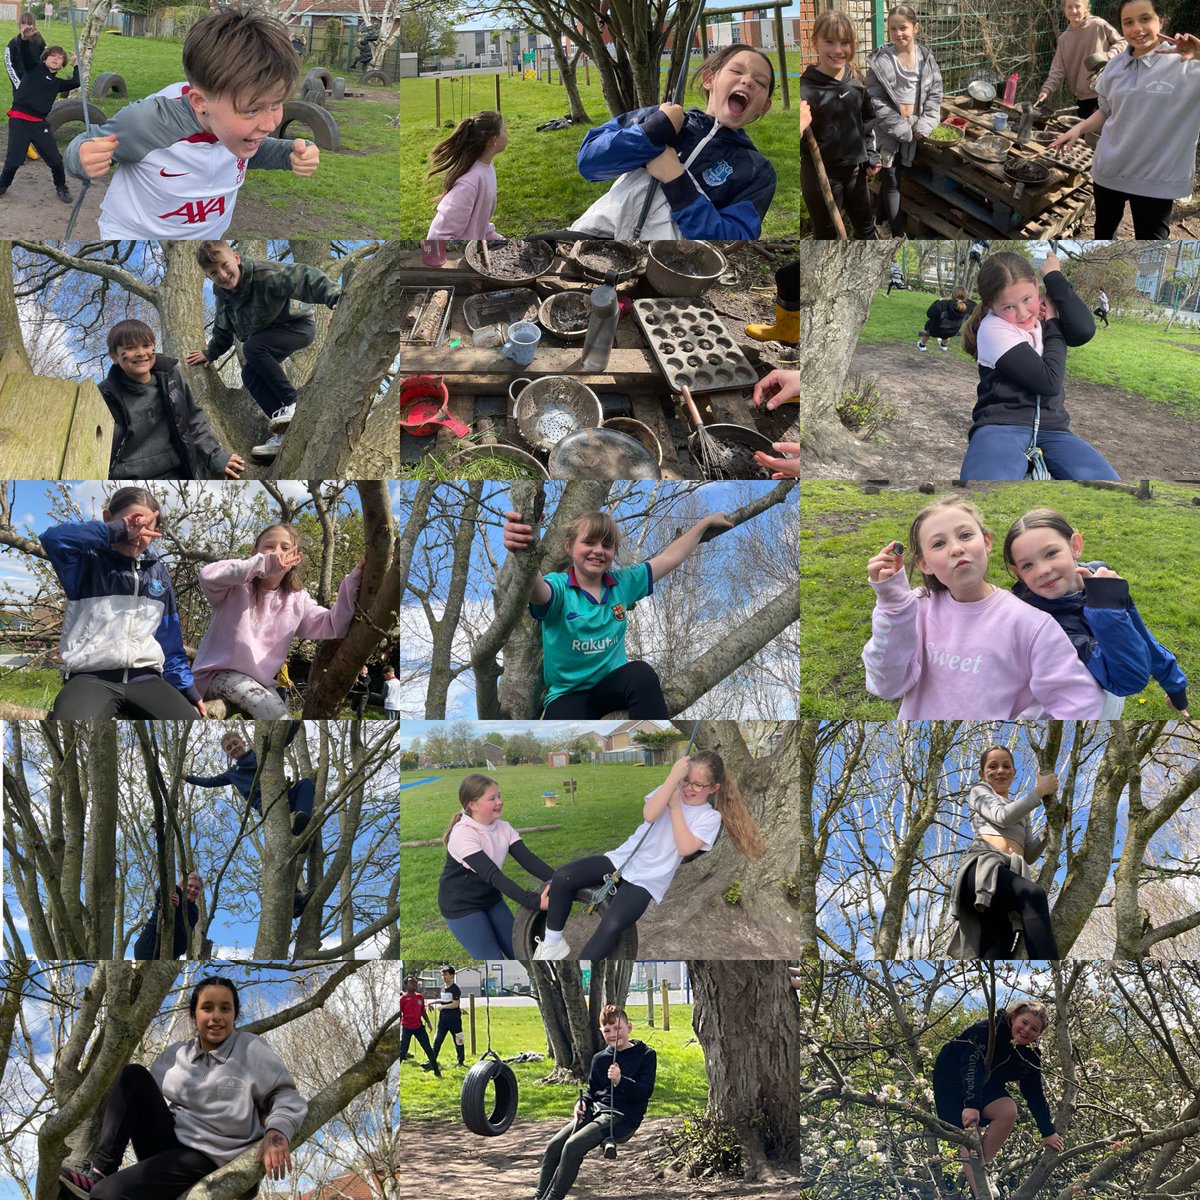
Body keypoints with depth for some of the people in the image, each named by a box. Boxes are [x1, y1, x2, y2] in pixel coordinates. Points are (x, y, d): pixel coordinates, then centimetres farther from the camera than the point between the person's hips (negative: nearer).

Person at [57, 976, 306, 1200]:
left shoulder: (251, 1050, -1)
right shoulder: (175, 1053, 14)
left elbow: (284, 1095, -1)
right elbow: (144, 1096, 18)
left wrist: (277, 1131, -23)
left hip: (202, 1157, -6)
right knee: (134, 1075, -16)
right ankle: (100, 1170, -18)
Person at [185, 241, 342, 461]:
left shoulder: (264, 274, -29)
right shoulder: (222, 294, -3)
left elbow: (304, 277, -41)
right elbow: (223, 330, 17)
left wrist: (334, 297, -56)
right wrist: (210, 353, 29)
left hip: (299, 326, -8)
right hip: (267, 339, 8)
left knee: (252, 347, -30)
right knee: (250, 375, -12)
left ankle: (292, 402, -22)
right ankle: (284, 434, -12)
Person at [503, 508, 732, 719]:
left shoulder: (622, 583, 5)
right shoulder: (559, 586, -12)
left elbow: (669, 558, 14)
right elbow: (537, 591, -37)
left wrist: (705, 522, 15)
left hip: (612, 684, 4)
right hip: (568, 693, -4)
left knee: (642, 673, -30)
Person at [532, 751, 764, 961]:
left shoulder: (710, 817, 1)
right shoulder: (670, 789, 8)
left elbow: (685, 847, -16)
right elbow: (649, 814, -13)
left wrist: (675, 806, -10)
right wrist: (673, 776, -19)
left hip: (647, 880, -4)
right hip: (622, 859, 4)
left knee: (611, 926, -29)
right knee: (562, 877, -18)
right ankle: (553, 943, 1)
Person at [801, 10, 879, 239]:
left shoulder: (856, 81, -1)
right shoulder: (806, 88, -21)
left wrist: (871, 155, 12)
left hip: (854, 169, 6)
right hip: (821, 175, -6)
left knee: (866, 225, 22)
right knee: (827, 235, 9)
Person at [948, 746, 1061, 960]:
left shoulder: (1022, 811, 40)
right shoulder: (980, 791, 26)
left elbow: (1029, 855, 29)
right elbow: (1002, 816, 5)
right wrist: (1040, 790, 10)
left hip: (1013, 874, 5)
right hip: (984, 863, -5)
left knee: (996, 952, -20)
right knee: (1034, 894, -38)